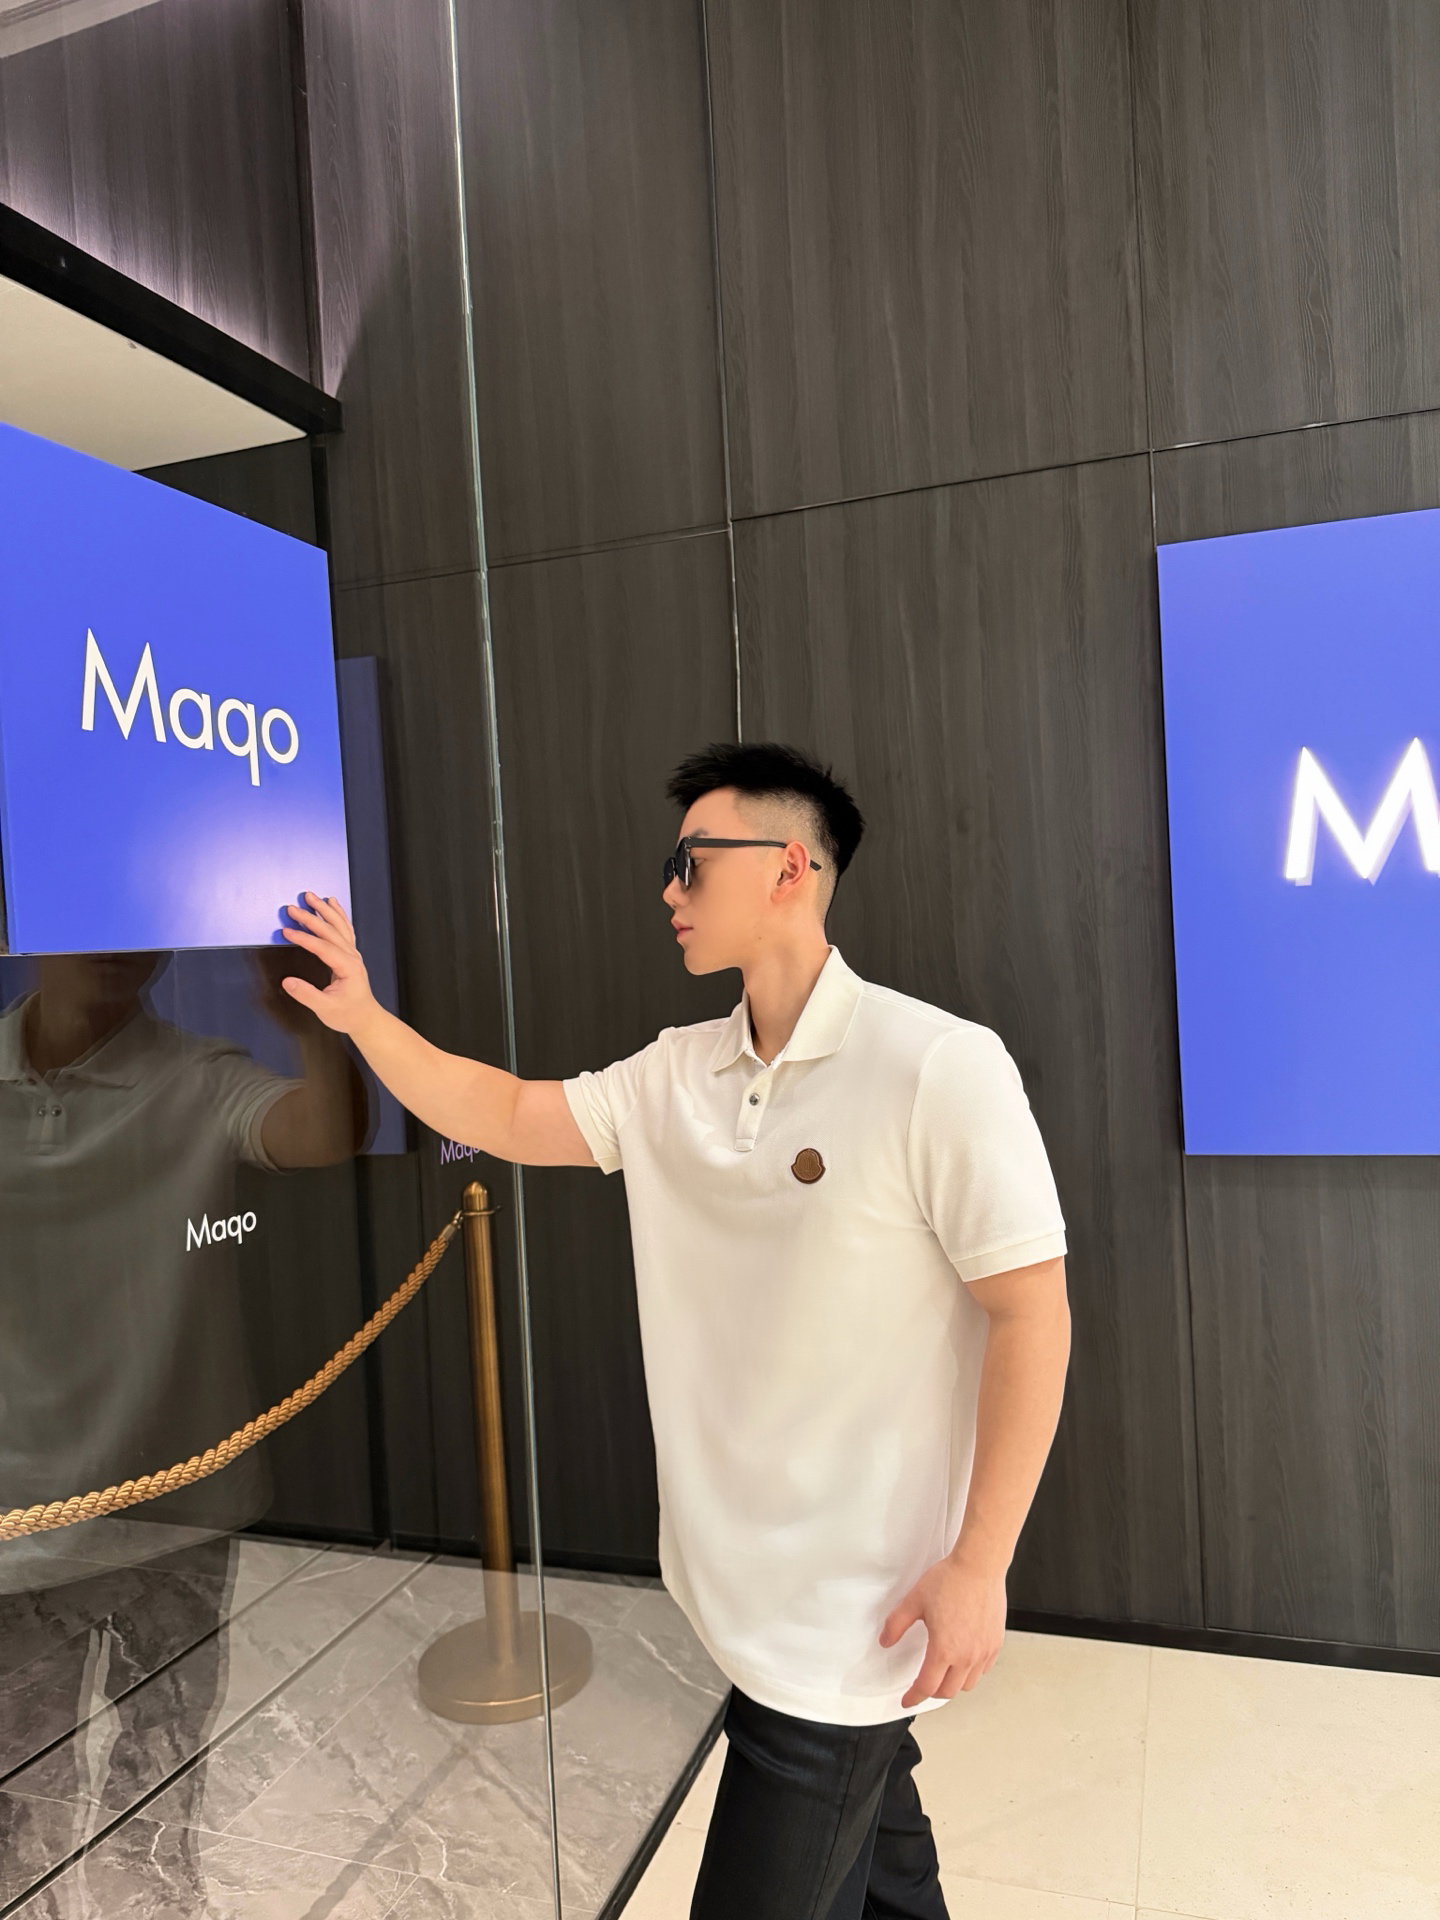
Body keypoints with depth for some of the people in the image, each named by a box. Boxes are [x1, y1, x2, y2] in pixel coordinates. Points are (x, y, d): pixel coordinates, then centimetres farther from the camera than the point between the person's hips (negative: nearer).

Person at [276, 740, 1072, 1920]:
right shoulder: (674, 1074, 0)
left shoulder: (937, 1068, -20)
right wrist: (361, 1017, -2)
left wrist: (978, 1566, -17)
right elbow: (506, 1118, 8)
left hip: (859, 1603, -6)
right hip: (746, 1578, 7)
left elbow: (1032, 1315, -18)